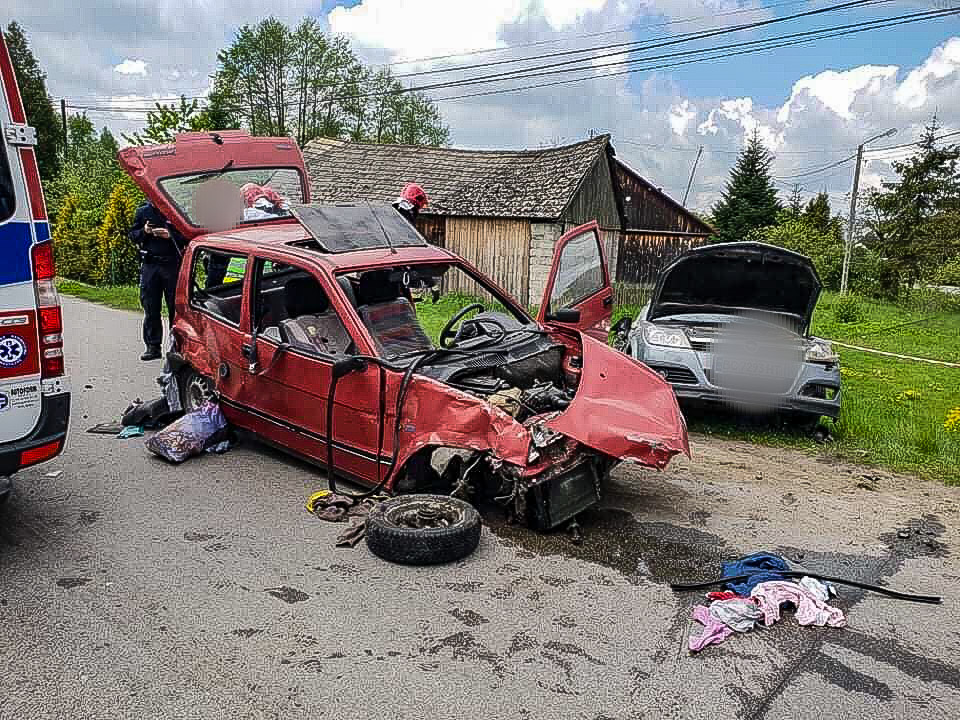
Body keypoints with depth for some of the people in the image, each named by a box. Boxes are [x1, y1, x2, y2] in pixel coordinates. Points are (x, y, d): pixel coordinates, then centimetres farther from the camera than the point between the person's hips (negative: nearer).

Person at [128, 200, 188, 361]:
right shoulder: (143, 211, 10)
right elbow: (132, 235, 15)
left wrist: (170, 235, -17)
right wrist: (144, 231, -5)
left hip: (172, 265, -3)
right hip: (149, 265, 3)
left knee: (175, 307, 2)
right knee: (150, 308, 5)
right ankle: (153, 346, 12)